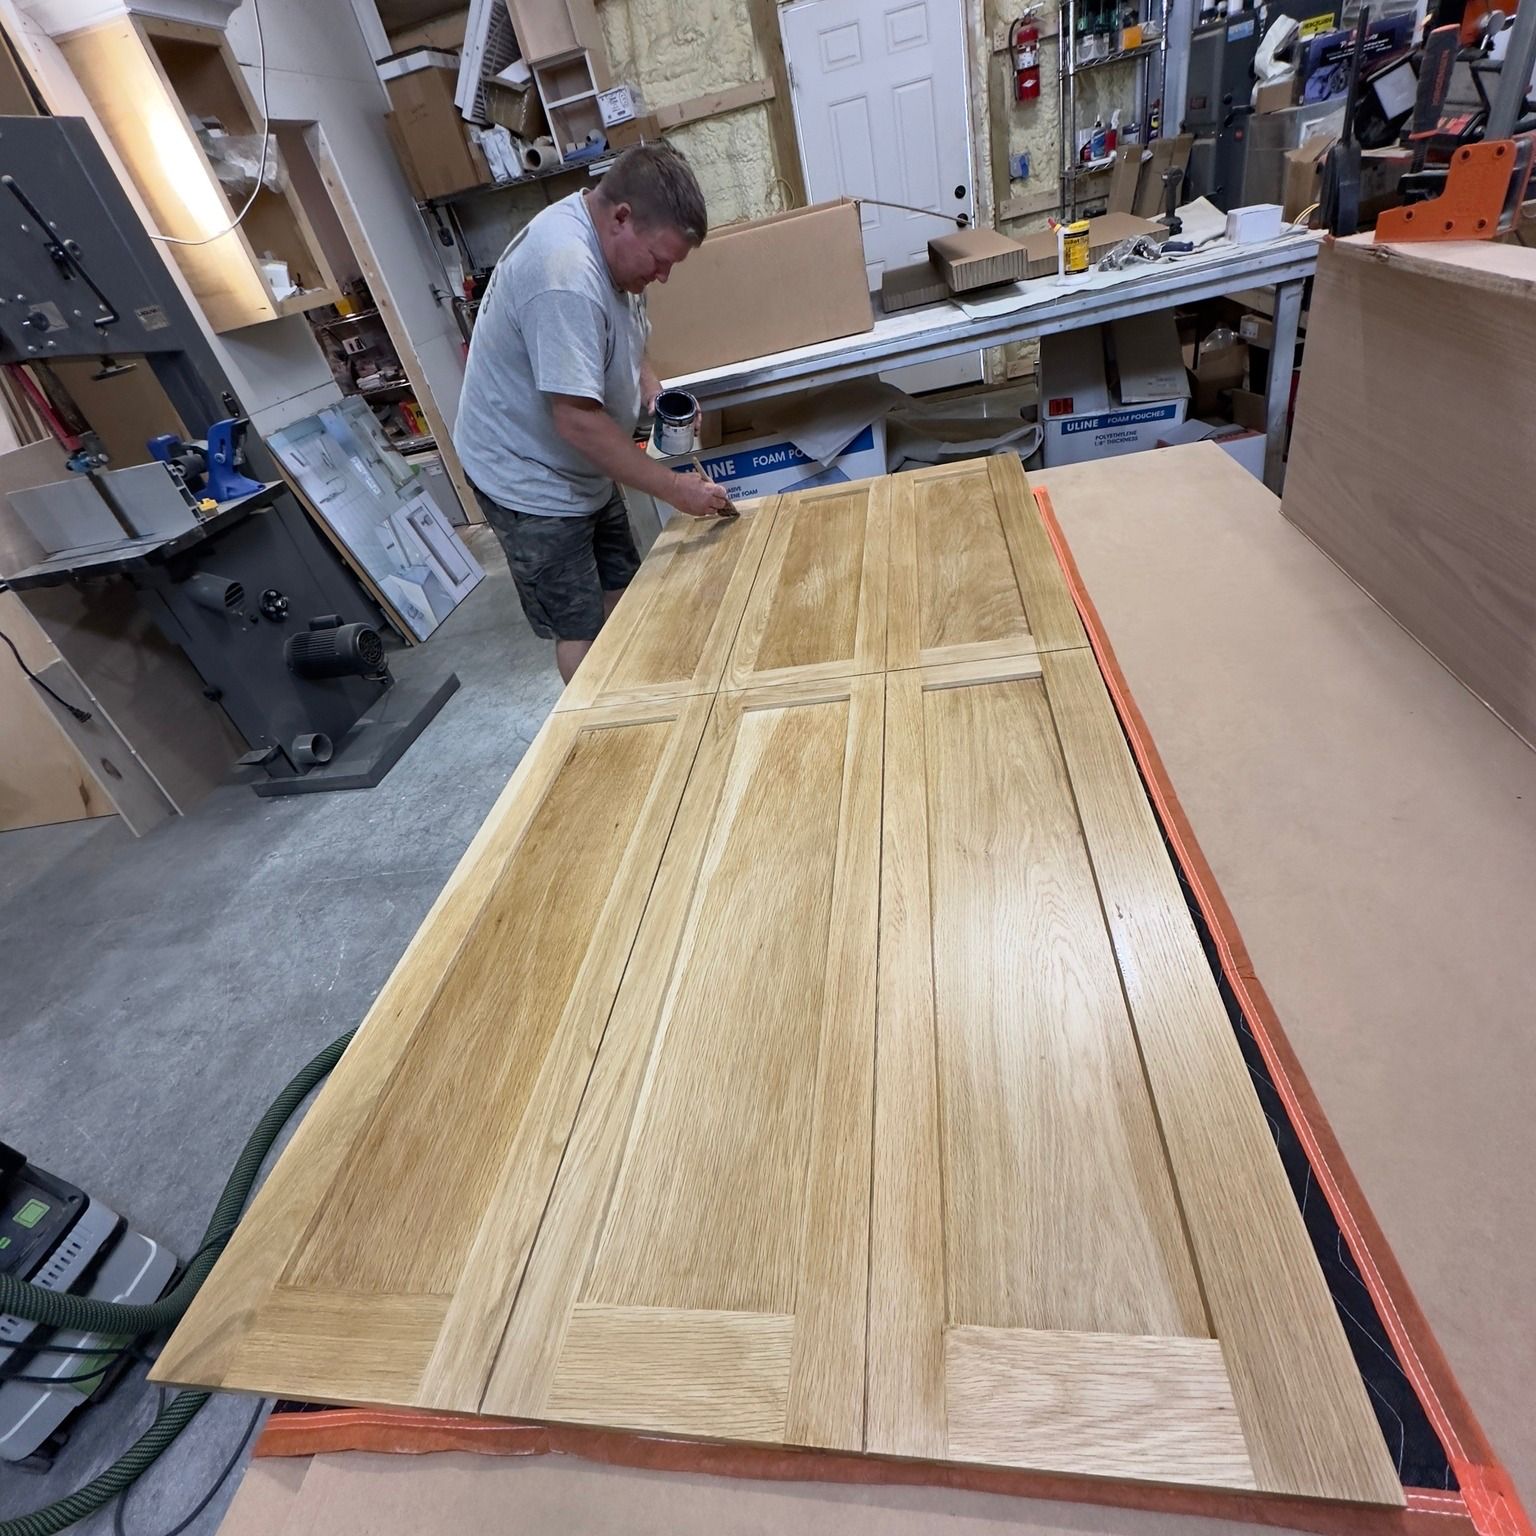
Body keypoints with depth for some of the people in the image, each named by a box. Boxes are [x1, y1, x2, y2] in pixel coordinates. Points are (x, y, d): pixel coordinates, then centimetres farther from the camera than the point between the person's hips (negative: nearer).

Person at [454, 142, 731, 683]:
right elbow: (577, 420, -32)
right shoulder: (566, 277, -30)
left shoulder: (608, 242, 2)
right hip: (532, 481, -10)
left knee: (621, 597, 16)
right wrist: (674, 488, -28)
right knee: (582, 631, -3)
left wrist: (656, 395, -5)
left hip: (582, 471, 10)